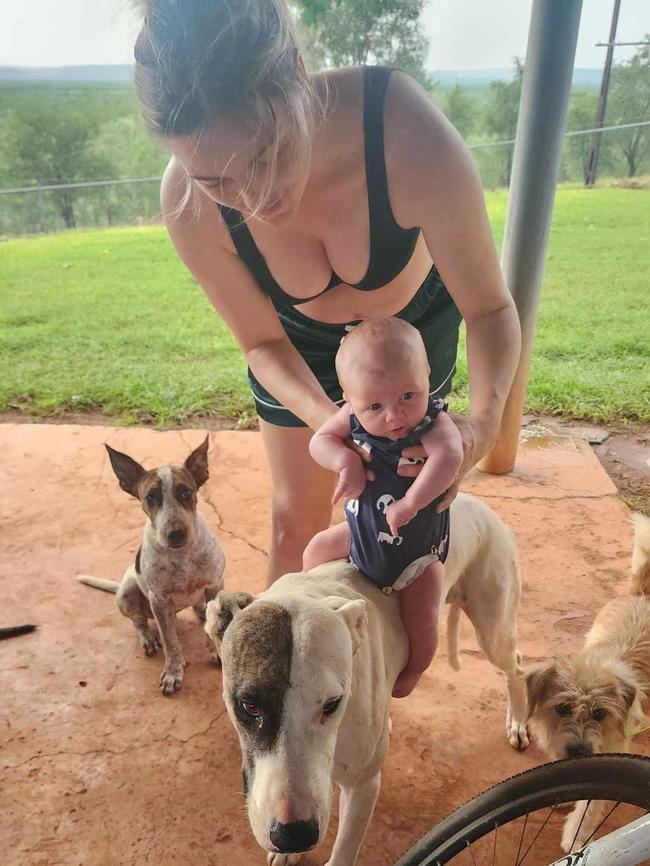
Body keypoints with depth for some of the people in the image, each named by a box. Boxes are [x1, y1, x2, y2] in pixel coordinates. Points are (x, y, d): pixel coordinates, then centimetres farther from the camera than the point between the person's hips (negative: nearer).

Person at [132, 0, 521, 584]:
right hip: (298, 339, 1)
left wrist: (483, 419, -44)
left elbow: (489, 306, -26)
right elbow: (261, 342, -17)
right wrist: (326, 418, -35)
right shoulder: (188, 203, -32)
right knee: (296, 520, 10)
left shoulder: (413, 140, -39)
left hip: (413, 322, 0)